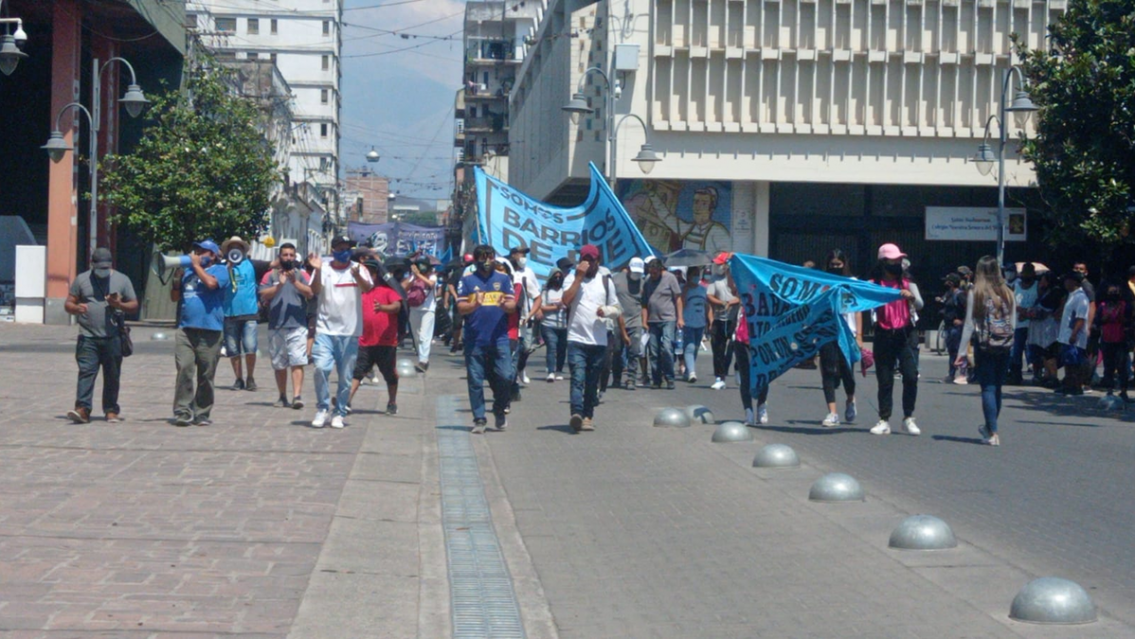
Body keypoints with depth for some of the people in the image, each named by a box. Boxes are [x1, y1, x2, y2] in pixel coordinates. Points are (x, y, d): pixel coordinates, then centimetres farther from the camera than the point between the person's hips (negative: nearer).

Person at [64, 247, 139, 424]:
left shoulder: (122, 280, 10)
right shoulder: (81, 279, 10)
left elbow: (134, 305, 10)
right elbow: (68, 304, 9)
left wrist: (120, 305, -11)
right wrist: (76, 308, -14)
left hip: (113, 338, 1)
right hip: (88, 337, -1)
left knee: (112, 375, 6)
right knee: (86, 372, -10)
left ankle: (111, 410, 15)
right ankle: (83, 409, -15)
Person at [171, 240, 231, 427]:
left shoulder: (220, 270, 6)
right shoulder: (188, 271, 21)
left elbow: (211, 283, -16)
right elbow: (175, 297, 22)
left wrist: (196, 265, -3)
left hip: (209, 330, -3)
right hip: (185, 328, 3)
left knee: (206, 375, 1)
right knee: (184, 370, -9)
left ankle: (201, 413, 9)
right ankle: (183, 411, -10)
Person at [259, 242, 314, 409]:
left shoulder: (301, 275, 9)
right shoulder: (271, 275, 11)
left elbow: (310, 293, -6)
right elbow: (264, 295, -2)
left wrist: (295, 282, -19)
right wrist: (279, 285, -14)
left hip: (297, 326, -2)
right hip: (276, 326, 2)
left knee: (297, 362, -13)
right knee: (279, 365, 7)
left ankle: (296, 396, -19)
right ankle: (283, 397, 17)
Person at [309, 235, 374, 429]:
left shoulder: (358, 269, 3)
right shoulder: (324, 269, 4)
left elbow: (368, 287, -15)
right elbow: (315, 291, -9)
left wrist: (357, 276, -36)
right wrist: (317, 270, -24)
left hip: (349, 331, 1)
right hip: (325, 329, 0)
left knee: (345, 375, 4)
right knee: (321, 367, -15)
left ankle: (340, 413, 16)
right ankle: (322, 409, 1)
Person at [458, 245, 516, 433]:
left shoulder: (503, 279, 11)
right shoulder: (467, 280, 7)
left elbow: (512, 305, 6)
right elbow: (461, 307, 1)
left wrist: (505, 305, -17)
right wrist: (475, 305, -19)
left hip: (499, 338, 0)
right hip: (474, 339, 0)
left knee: (505, 377, -7)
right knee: (475, 381, 1)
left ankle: (499, 410, 17)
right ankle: (479, 419, 9)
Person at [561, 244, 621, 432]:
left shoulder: (605, 280, 13)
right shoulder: (572, 278, 6)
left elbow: (617, 309, 15)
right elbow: (566, 301, -11)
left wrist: (607, 310, -8)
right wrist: (579, 277, -11)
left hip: (598, 340, 3)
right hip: (576, 339, -3)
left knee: (593, 382, 7)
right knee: (578, 378, -16)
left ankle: (588, 416, 14)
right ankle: (576, 413, -27)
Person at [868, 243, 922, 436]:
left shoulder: (906, 283, 9)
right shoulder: (874, 285, 5)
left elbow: (919, 305, -1)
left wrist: (911, 297, -23)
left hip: (903, 335, 1)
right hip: (883, 336, -1)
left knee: (911, 376, -9)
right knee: (884, 380, 3)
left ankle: (908, 418, 3)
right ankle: (884, 421, 7)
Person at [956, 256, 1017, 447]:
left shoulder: (975, 293, -5)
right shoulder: (1009, 294, 5)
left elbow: (970, 324, -5)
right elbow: (1013, 323, 8)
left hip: (984, 345, -4)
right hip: (1005, 345, 4)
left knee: (988, 388, -1)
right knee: (997, 388, 14)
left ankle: (993, 433, -6)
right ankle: (989, 428, 28)